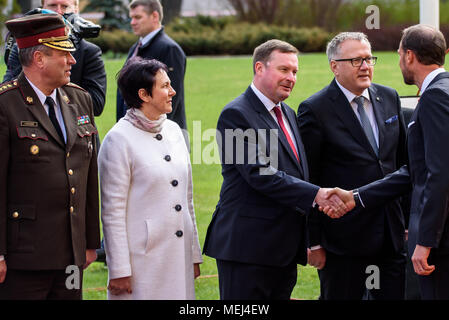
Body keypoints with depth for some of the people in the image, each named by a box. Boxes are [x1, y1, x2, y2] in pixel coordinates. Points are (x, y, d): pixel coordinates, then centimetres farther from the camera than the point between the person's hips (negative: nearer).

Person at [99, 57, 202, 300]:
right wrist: (119, 270, -12)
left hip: (178, 257, 6)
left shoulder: (173, 131, 12)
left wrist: (194, 253, 16)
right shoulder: (120, 139, -9)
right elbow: (112, 211, -10)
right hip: (142, 259, -6)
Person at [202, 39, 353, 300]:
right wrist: (315, 195, -24)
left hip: (285, 249, 8)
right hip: (248, 247, -8)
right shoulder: (237, 115, -10)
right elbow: (260, 174, -20)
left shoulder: (288, 114, 18)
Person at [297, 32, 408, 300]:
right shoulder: (316, 110, -8)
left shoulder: (389, 98, 9)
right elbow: (307, 181, -8)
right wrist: (313, 242, -9)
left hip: (392, 234, 5)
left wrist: (409, 221, 13)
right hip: (344, 236, -5)